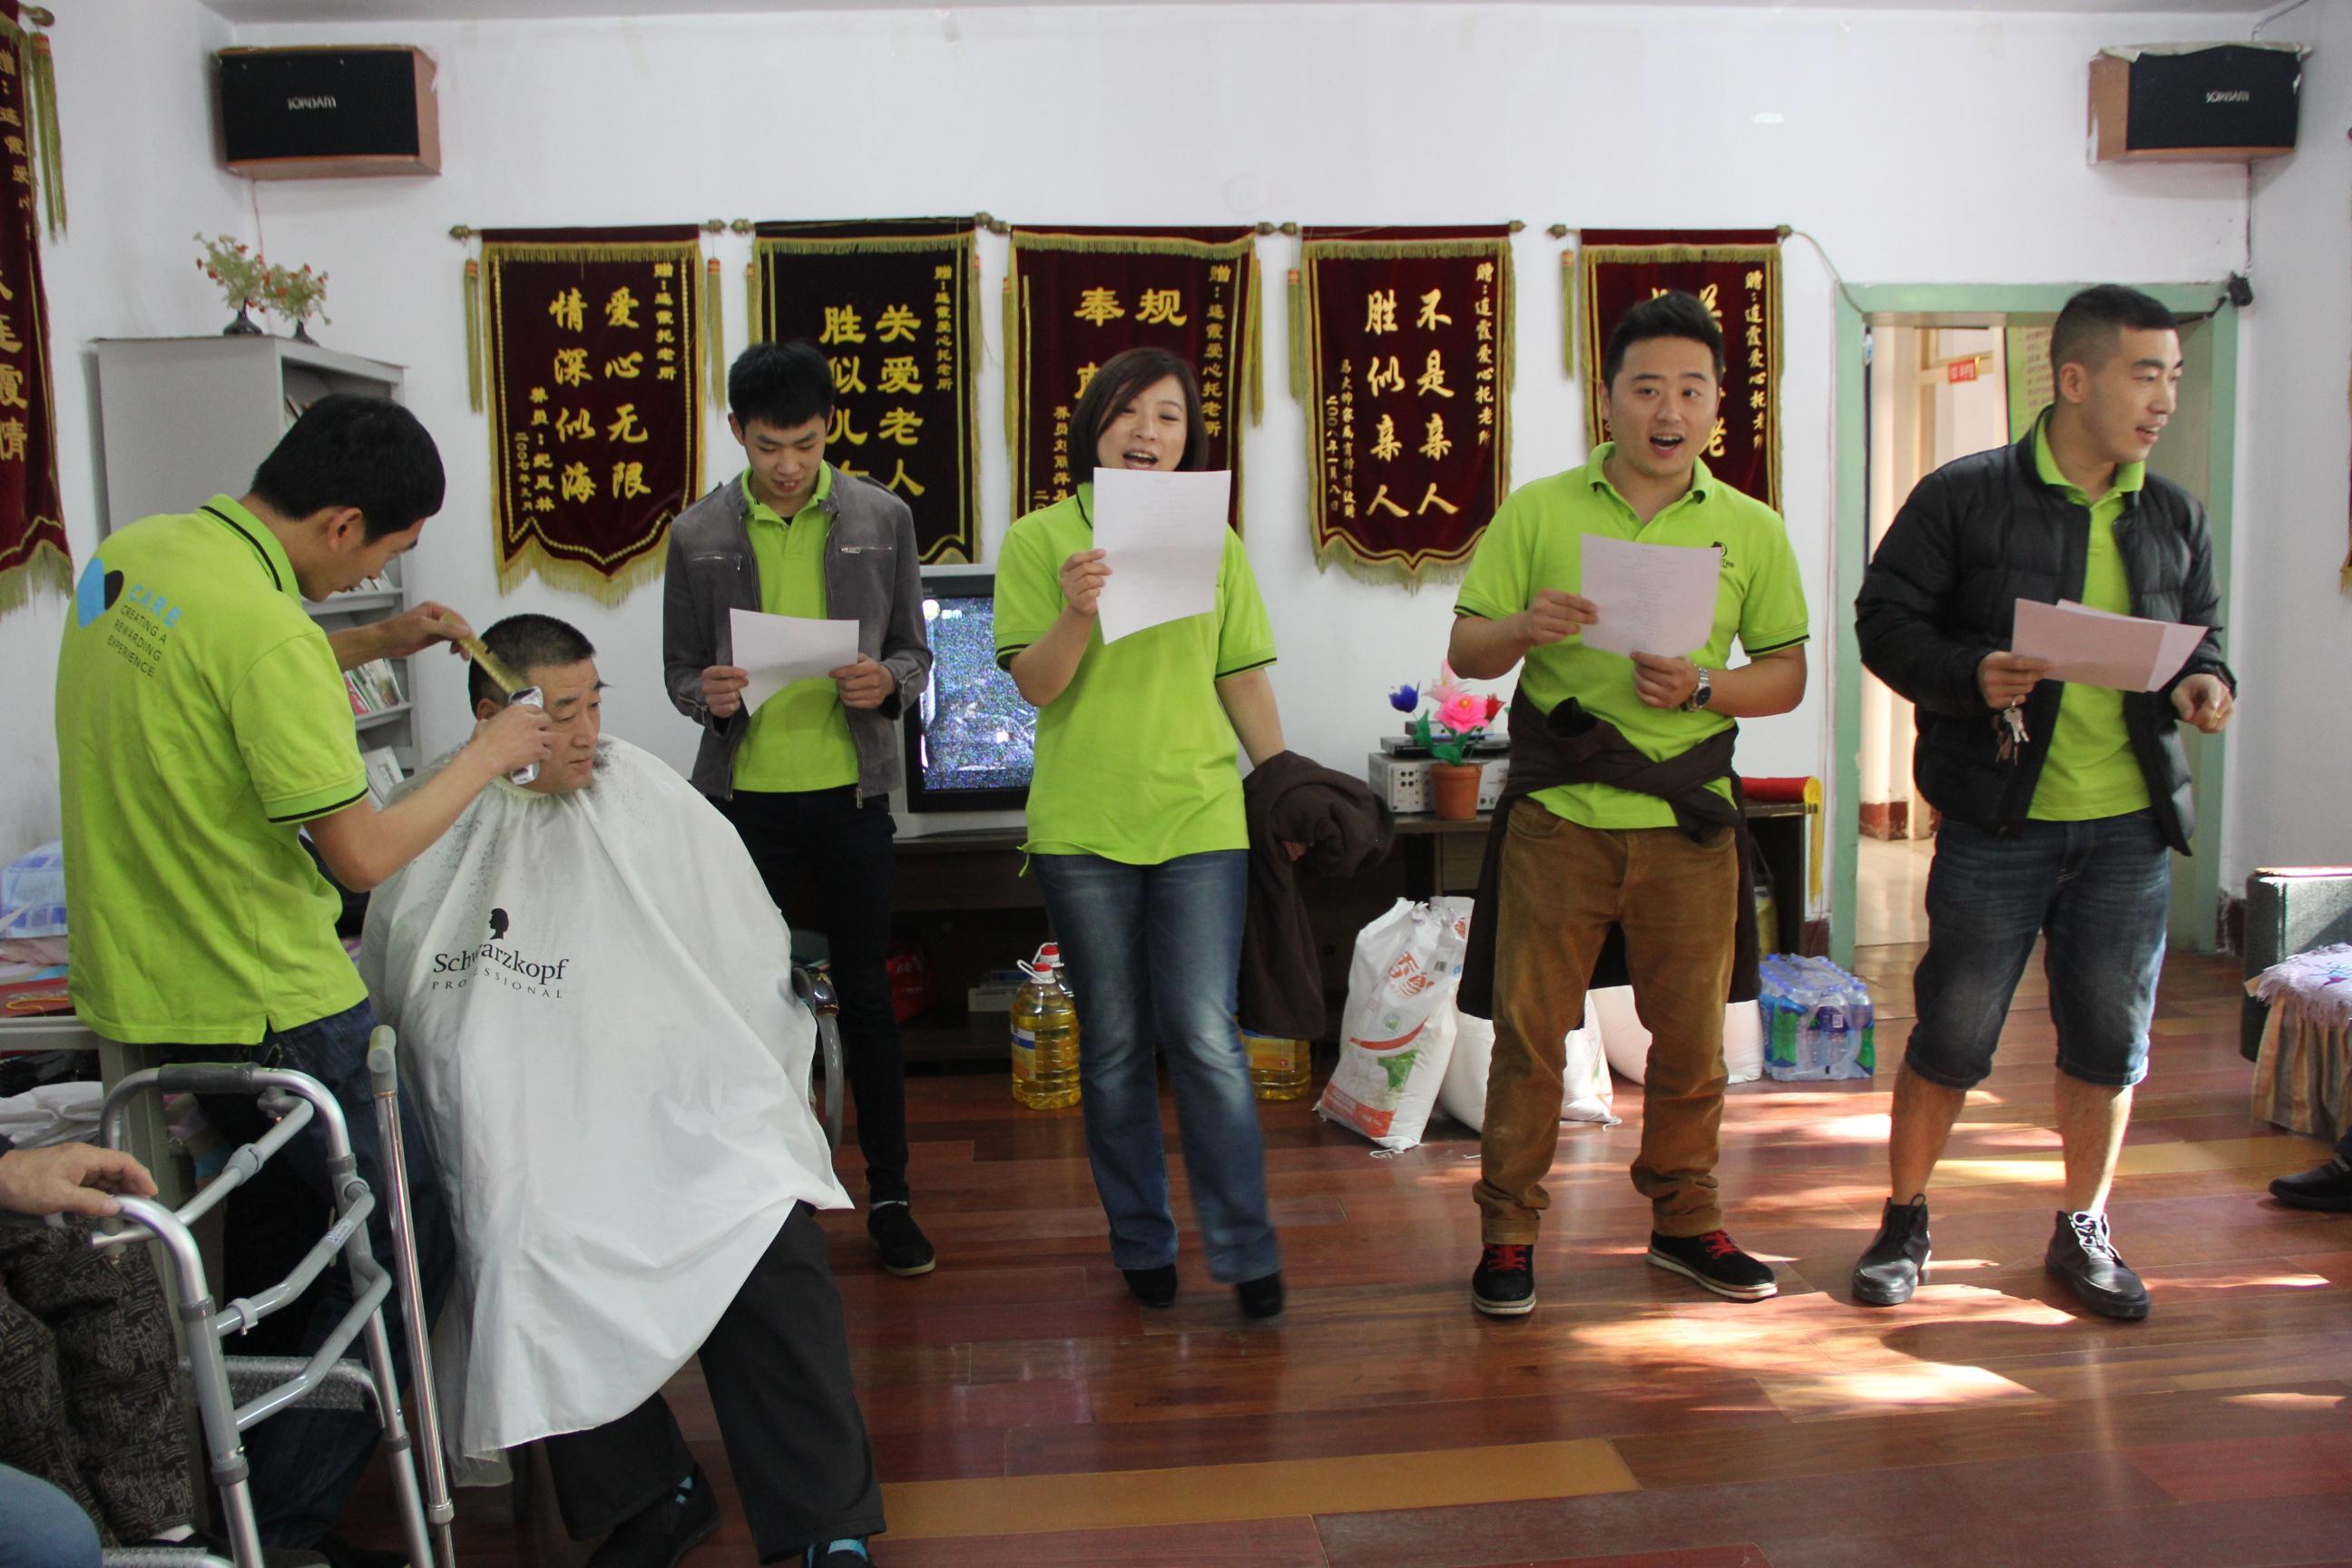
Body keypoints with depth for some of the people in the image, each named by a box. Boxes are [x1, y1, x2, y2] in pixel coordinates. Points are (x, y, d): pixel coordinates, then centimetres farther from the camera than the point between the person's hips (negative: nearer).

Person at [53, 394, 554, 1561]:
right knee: (405, 1244, 5)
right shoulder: (266, 626, -25)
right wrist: (485, 757, -8)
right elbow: (364, 855, -22)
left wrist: (369, 644, 15)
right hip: (257, 1009, -10)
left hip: (136, 988, 10)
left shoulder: (129, 550, 3)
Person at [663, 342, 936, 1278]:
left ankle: (890, 1197, 18)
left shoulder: (881, 519, 2)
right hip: (744, 796, 1)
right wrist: (707, 694, -16)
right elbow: (679, 670, 7)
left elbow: (915, 652, 6)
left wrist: (887, 682, -16)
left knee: (866, 994, 6)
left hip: (849, 791, 0)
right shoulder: (698, 535, 2)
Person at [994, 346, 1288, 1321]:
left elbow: (1245, 683, 11)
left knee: (1204, 1038, -5)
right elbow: (1035, 685, -3)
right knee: (1114, 1044, 9)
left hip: (1200, 819, 0)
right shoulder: (1039, 540, 3)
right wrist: (1079, 612, -21)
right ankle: (1142, 1244, 23)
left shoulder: (1215, 545, 8)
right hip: (1081, 827, 0)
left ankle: (1247, 1251, 8)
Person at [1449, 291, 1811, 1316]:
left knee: (1692, 1034, 10)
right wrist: (1524, 628, -20)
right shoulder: (1536, 511, 4)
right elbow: (1465, 653, 2)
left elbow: (1787, 676, 8)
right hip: (1557, 815, -1)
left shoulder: (1752, 529, 8)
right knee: (1528, 1027, 1)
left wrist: (1703, 685, -12)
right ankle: (1508, 1232, 15)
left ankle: (1685, 1221, 29)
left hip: (1689, 819, 2)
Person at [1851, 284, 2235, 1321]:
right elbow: (1885, 620, -4)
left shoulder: (2174, 518, 11)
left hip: (2129, 825, 5)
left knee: (2110, 1039, 10)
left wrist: (2205, 682, -2)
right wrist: (1969, 678, -21)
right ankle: (1904, 1222, 21)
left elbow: (2202, 633, 21)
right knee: (1951, 1033, 2)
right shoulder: (1964, 497, -4)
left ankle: (2083, 1233, 28)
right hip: (1998, 820, -4)